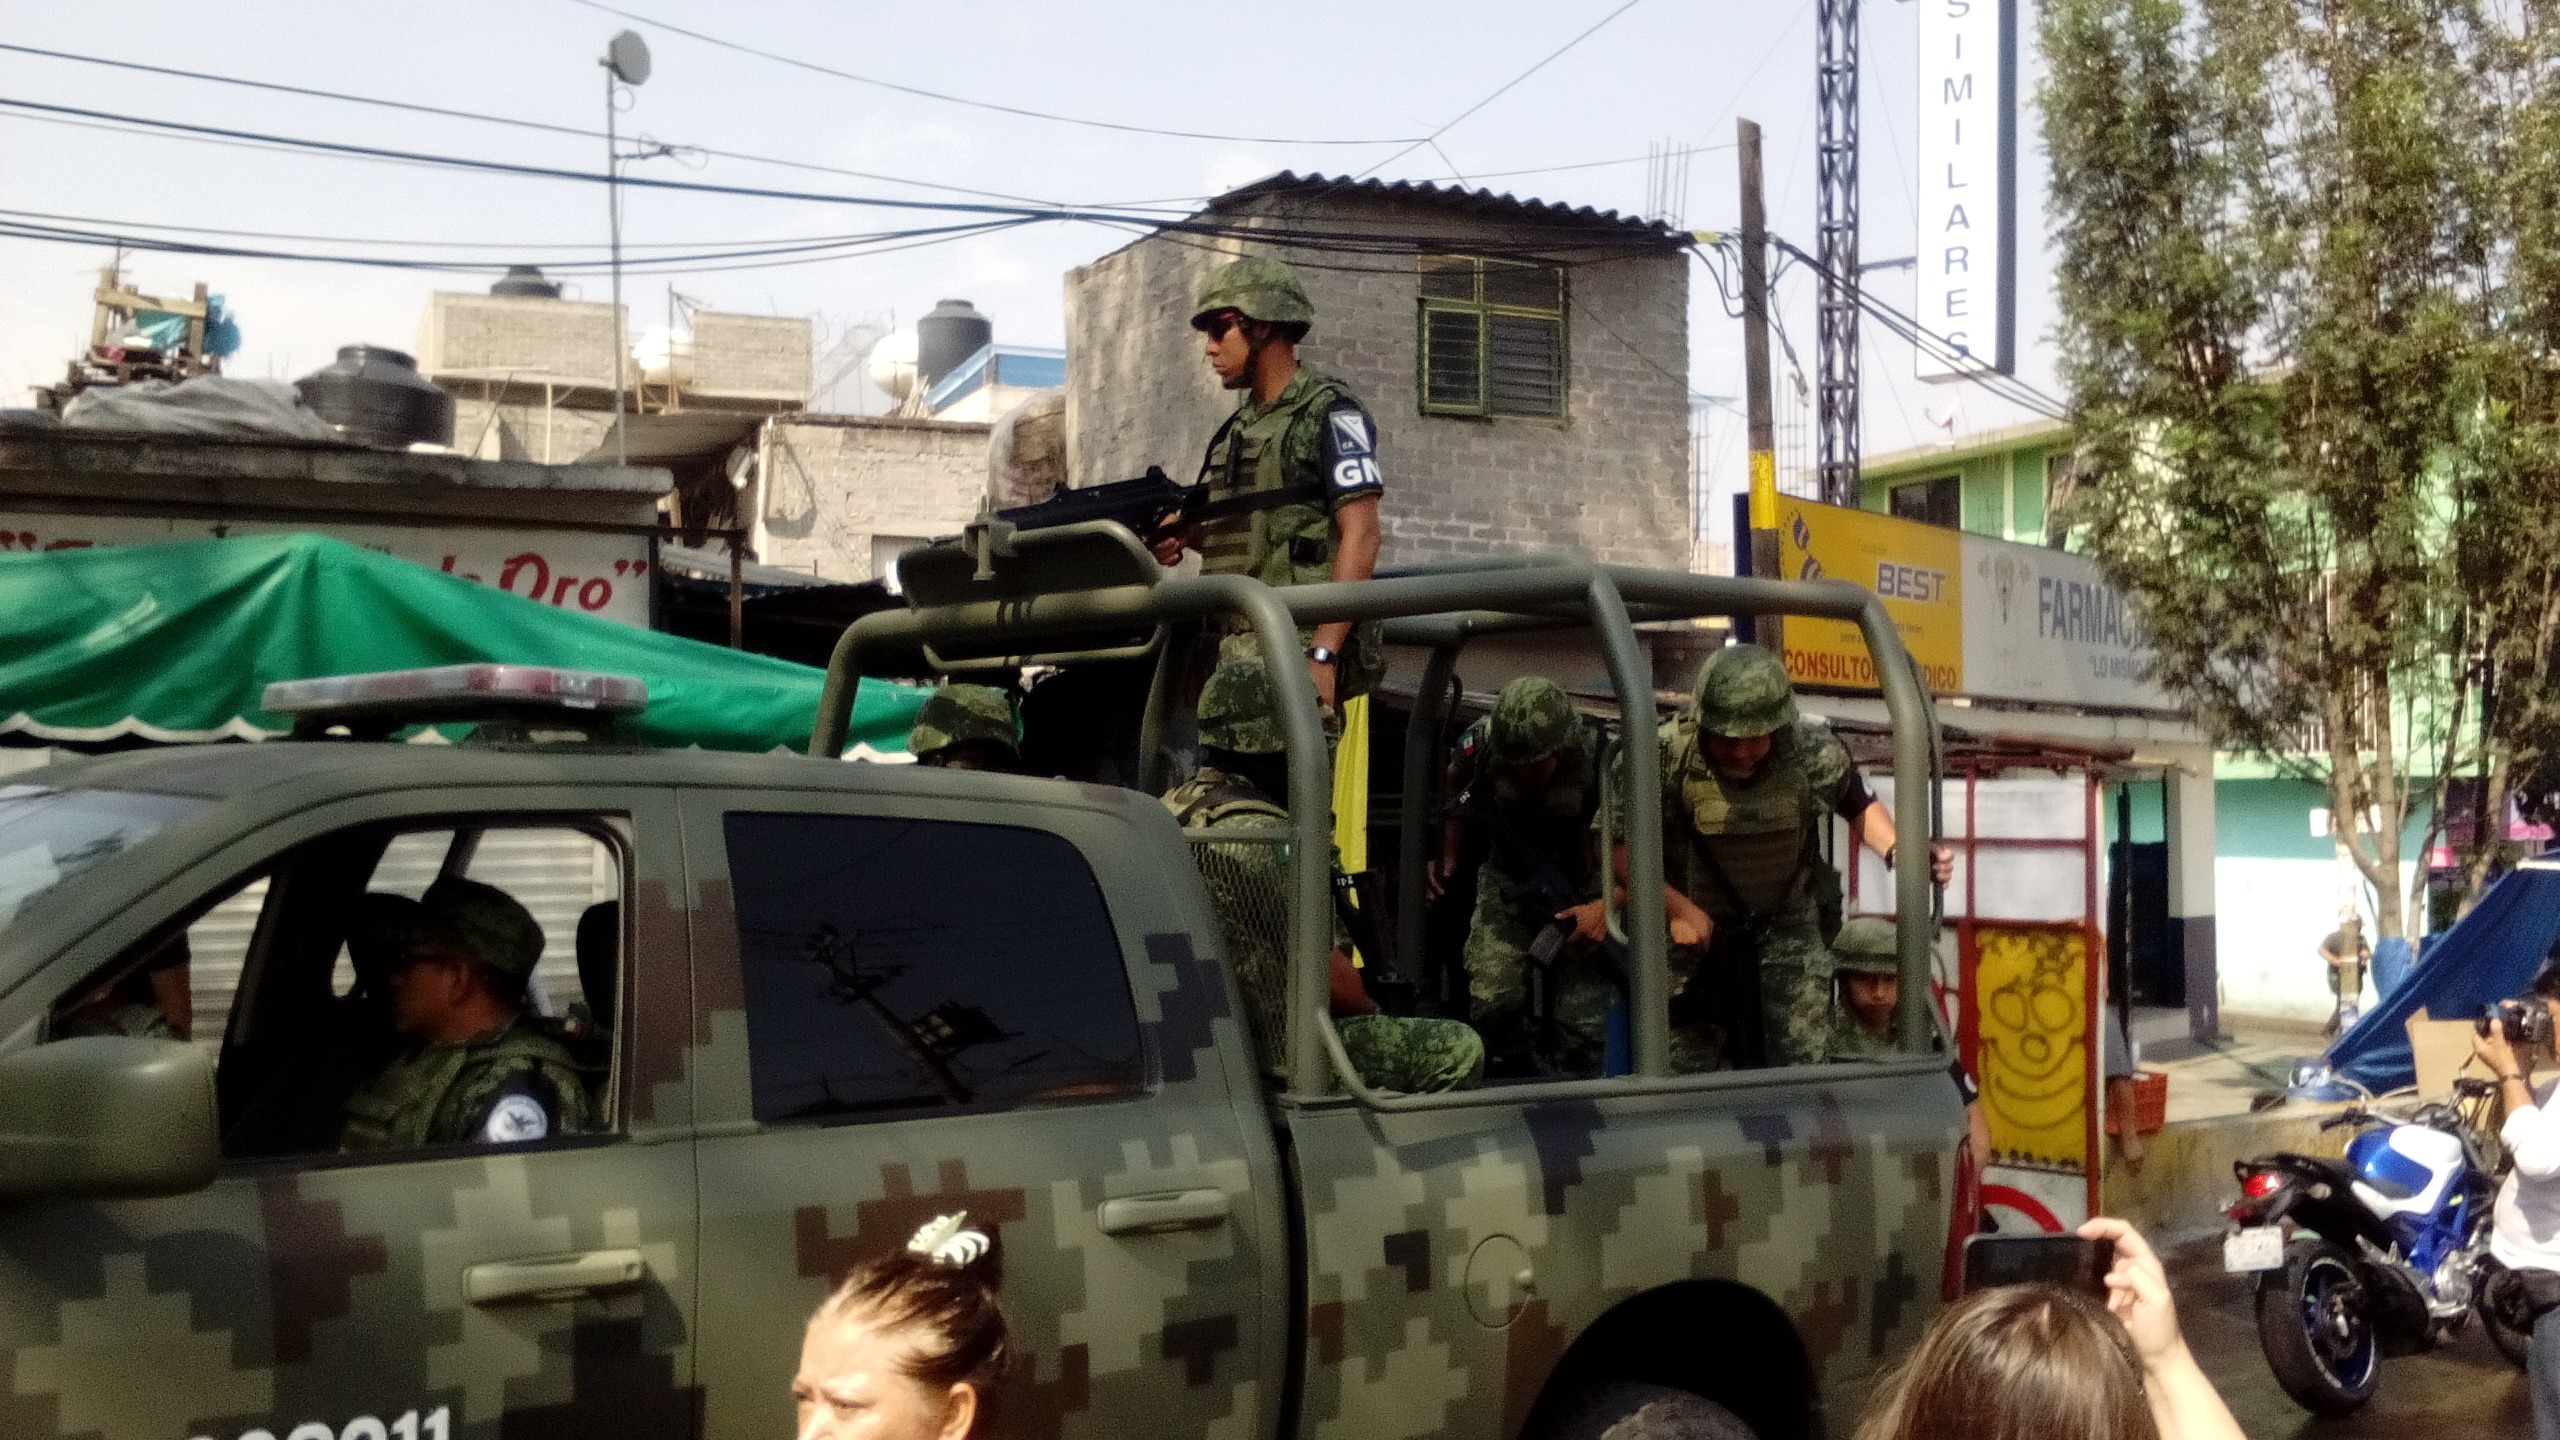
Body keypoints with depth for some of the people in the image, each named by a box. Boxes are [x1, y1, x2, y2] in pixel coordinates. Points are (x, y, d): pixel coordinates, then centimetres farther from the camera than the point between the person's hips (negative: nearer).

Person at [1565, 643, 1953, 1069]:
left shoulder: (1816, 754, -14)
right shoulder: (1662, 757, -23)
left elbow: (1859, 806, 6)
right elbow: (1617, 847, -15)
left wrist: (1899, 853, -12)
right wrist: (1680, 909, -19)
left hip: (1787, 930, 1)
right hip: (1691, 932, -1)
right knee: (1693, 1078, 7)